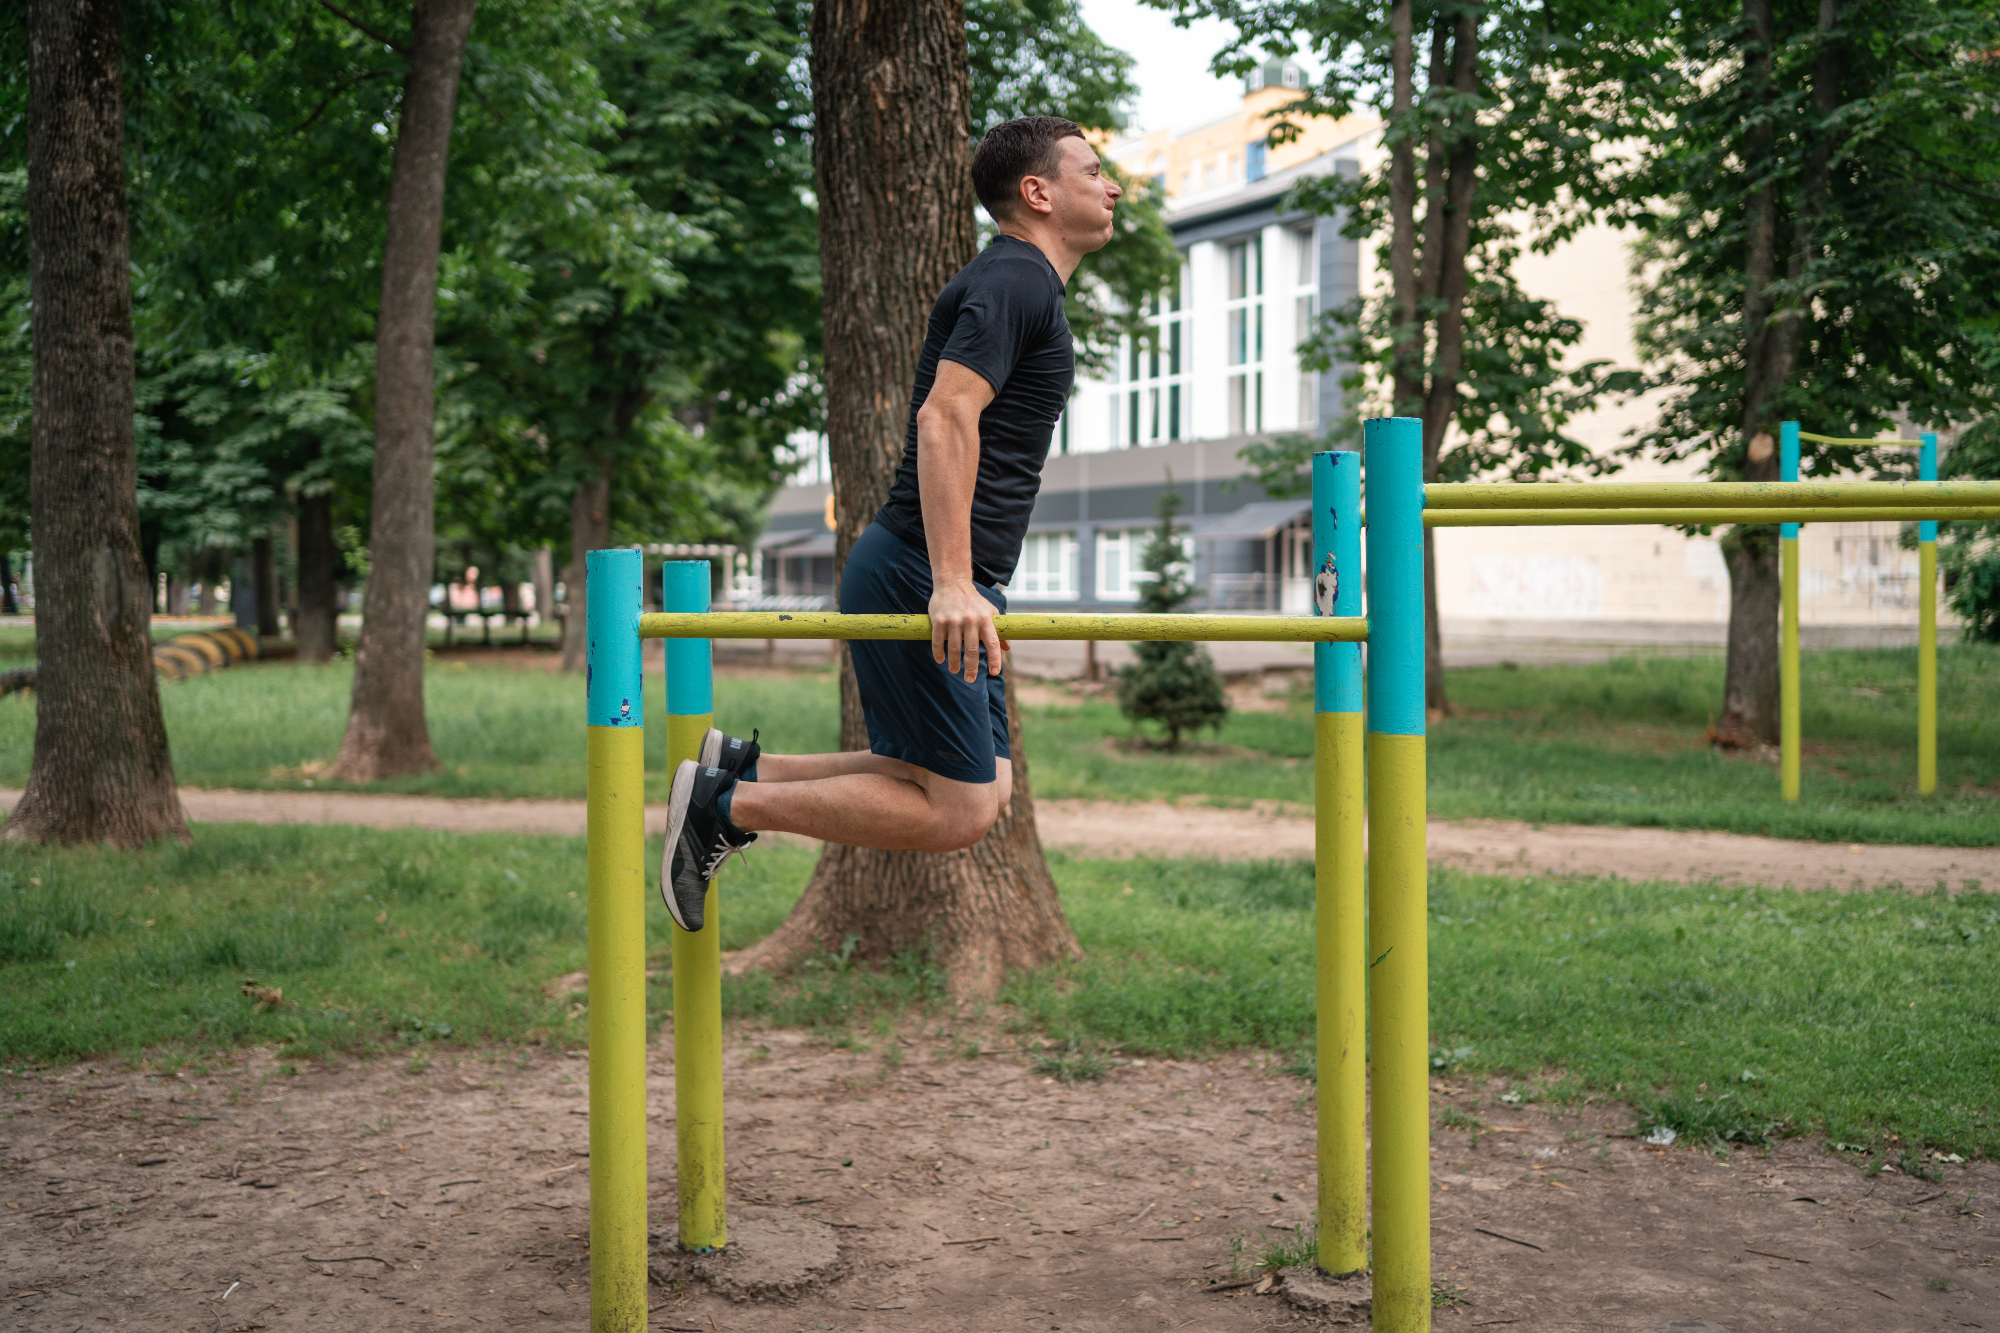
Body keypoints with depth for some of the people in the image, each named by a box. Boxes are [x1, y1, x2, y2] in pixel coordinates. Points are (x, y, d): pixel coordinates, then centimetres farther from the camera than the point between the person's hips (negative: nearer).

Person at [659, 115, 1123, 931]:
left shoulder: (1020, 286, 22)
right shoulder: (1016, 282, -10)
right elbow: (944, 419, -24)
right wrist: (953, 584, -32)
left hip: (946, 585, 11)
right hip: (919, 579, -11)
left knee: (982, 789, 12)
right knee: (959, 810, -9)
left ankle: (744, 770, 14)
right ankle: (724, 804, -2)